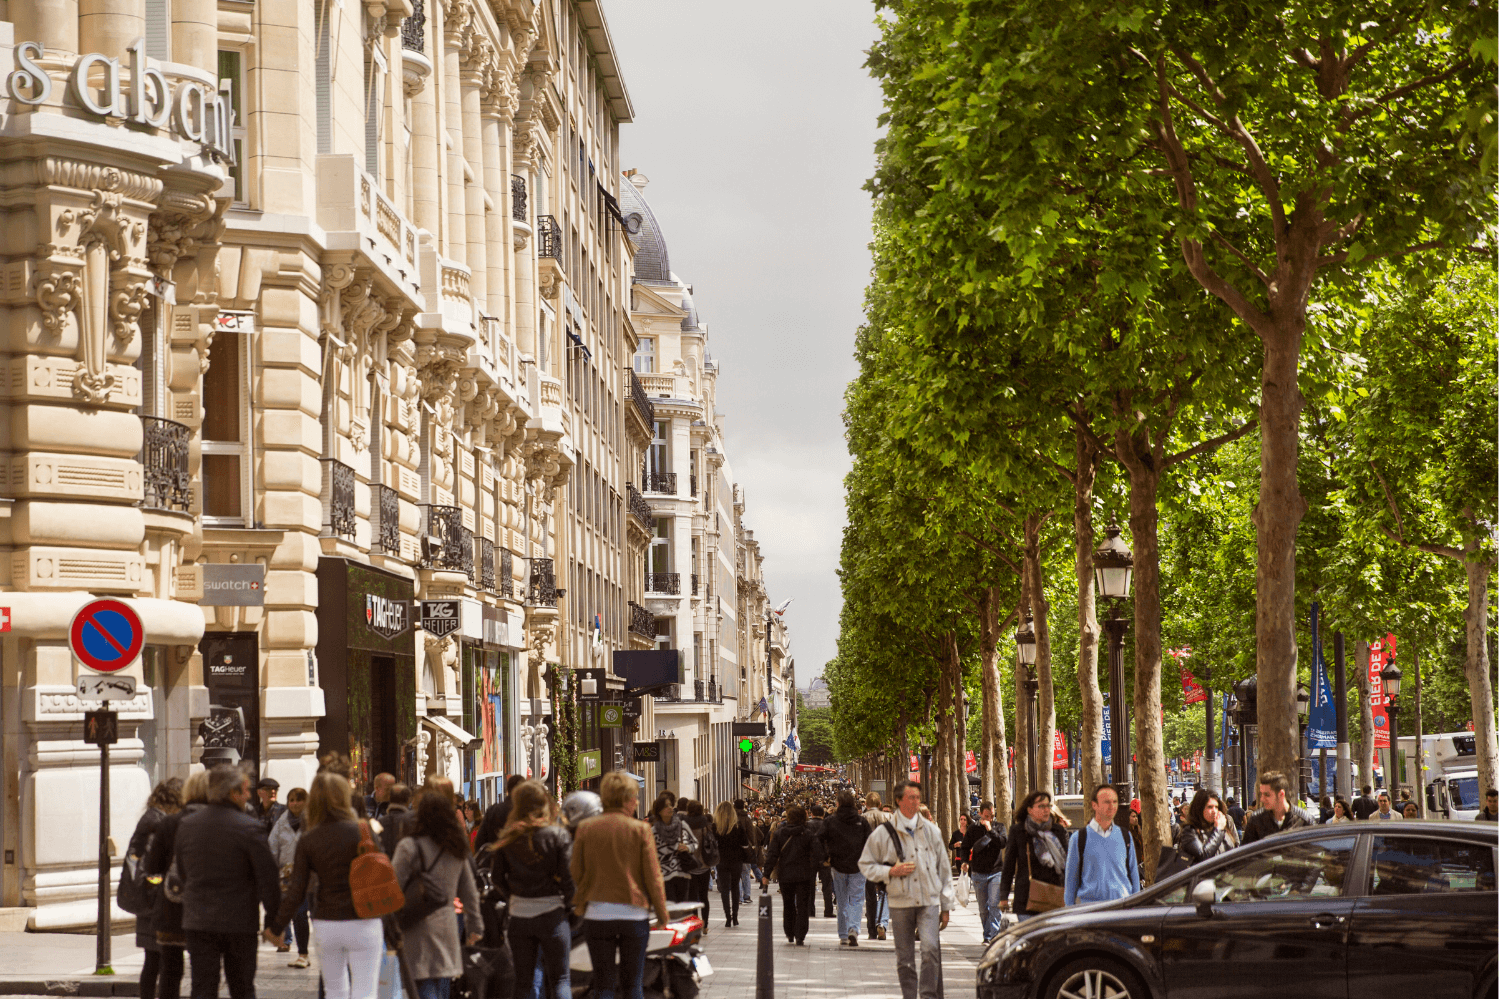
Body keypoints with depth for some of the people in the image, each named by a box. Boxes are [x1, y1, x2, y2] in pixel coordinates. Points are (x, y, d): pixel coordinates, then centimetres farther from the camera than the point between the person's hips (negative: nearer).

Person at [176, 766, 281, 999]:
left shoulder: (186, 825, 4)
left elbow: (181, 873, 12)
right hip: (240, 923, -3)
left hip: (197, 921, 3)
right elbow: (268, 877, -11)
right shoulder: (249, 828, -12)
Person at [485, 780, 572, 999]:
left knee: (523, 980, 12)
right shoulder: (558, 835, -8)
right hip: (551, 913, -2)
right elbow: (568, 876, -10)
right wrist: (568, 905, 5)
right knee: (560, 978, 4)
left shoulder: (507, 837, 0)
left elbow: (498, 876, 3)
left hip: (519, 914, 3)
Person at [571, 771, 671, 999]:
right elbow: (653, 876, -3)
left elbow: (576, 873, 4)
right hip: (634, 913, -1)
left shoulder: (585, 829, -1)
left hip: (597, 914, 1)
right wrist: (662, 913, 8)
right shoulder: (641, 830, -6)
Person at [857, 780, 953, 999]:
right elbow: (865, 865, 7)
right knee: (904, 959, 5)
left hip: (929, 901, 0)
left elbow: (944, 869, 13)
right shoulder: (883, 834, 0)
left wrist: (946, 906, 12)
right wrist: (891, 871, -10)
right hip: (900, 903, 0)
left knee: (930, 948, -18)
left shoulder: (932, 831, 8)